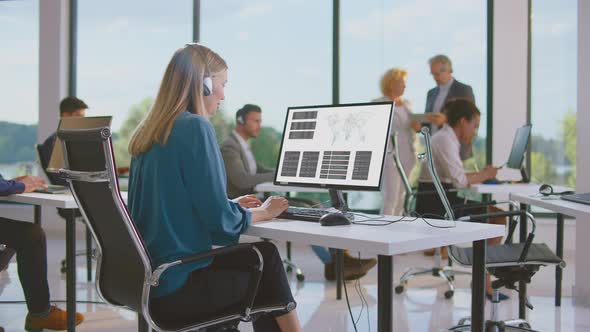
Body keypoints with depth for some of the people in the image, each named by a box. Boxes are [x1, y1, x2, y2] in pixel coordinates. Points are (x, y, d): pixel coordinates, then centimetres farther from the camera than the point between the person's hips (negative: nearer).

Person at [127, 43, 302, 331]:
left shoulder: (147, 133, 8)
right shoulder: (195, 127, -16)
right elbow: (221, 222, -18)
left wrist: (231, 206, 16)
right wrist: (262, 212, 1)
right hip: (176, 288, -8)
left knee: (263, 253, 17)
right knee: (266, 264, 12)